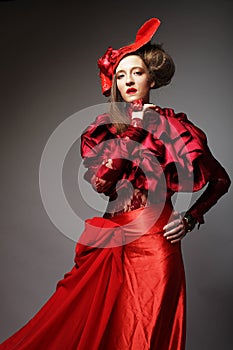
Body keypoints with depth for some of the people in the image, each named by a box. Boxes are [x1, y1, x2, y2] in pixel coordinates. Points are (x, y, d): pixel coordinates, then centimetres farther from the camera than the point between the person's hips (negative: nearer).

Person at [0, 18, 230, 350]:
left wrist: (190, 218, -5)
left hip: (153, 241, -3)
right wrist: (131, 133, -11)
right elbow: (100, 183, -4)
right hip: (108, 240, 3)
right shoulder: (104, 126, 10)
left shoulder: (172, 124, 1)